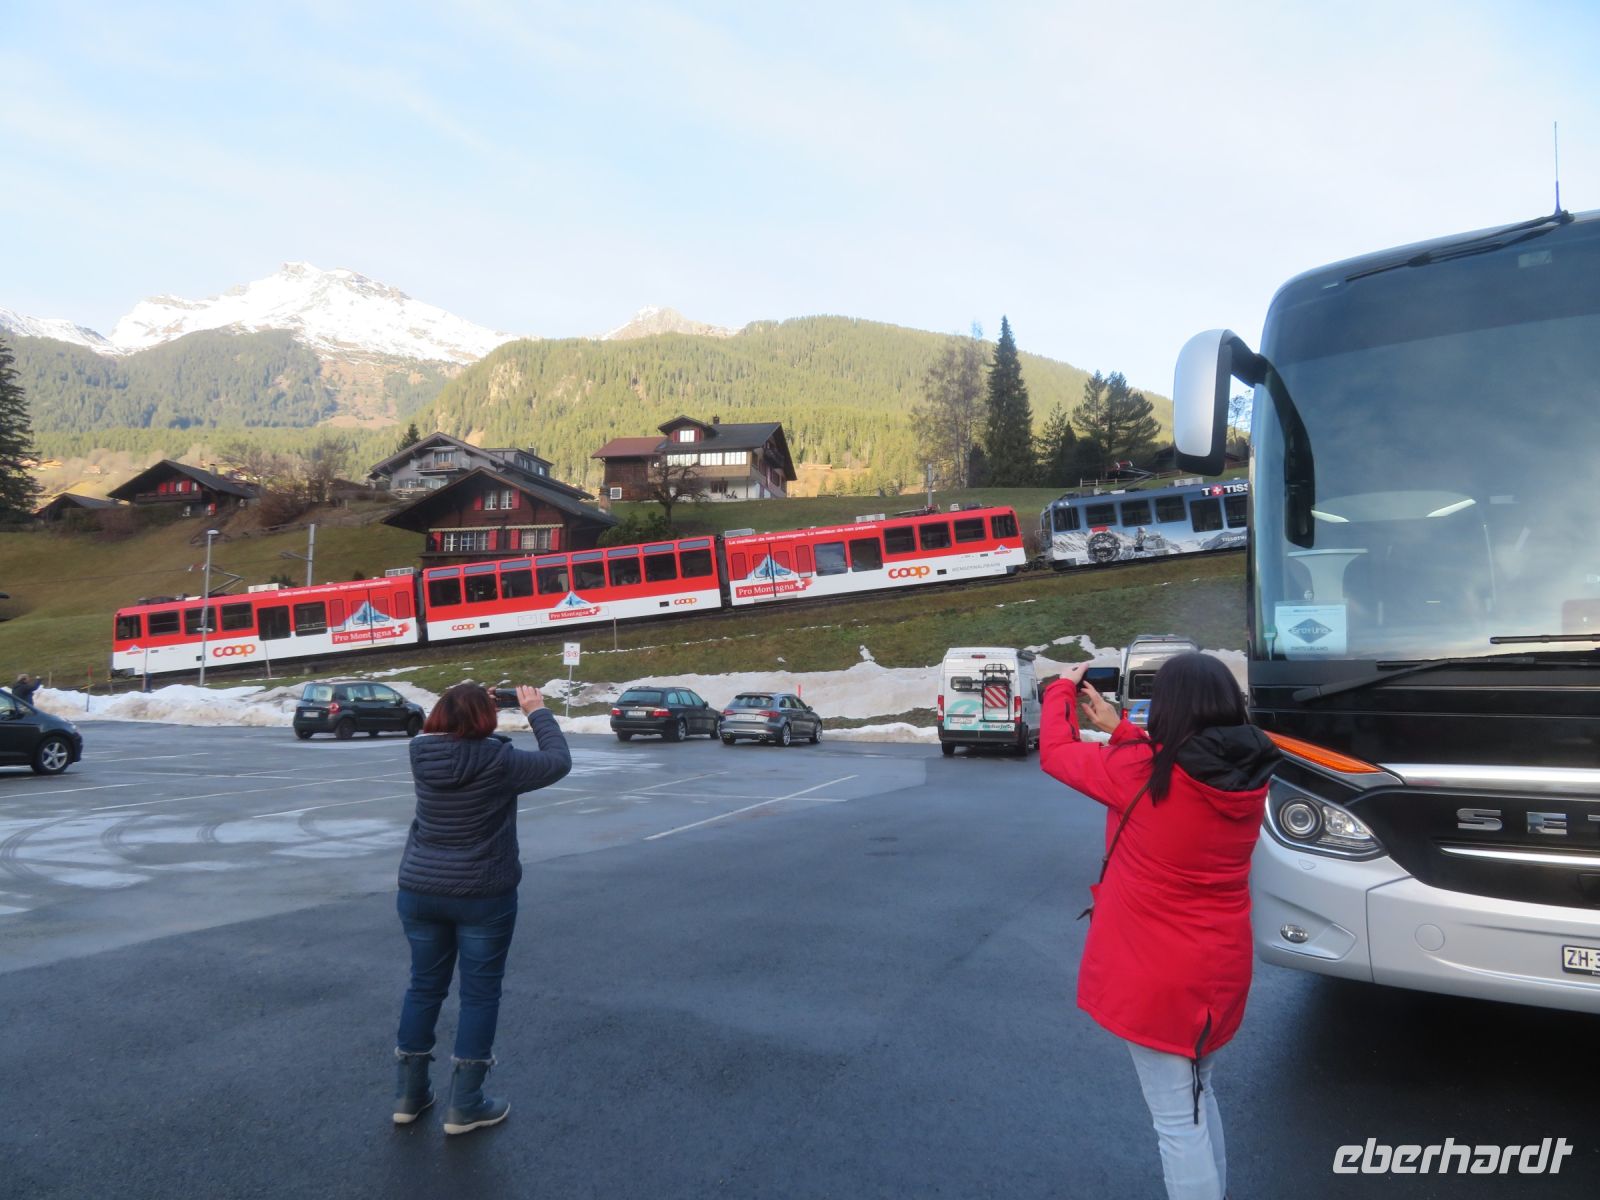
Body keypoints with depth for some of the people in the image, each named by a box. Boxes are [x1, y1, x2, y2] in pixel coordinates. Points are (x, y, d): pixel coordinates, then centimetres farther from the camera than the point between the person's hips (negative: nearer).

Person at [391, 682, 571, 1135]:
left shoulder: (422, 755, -5)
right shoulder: (499, 761, -18)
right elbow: (558, 761, -5)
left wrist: (463, 704, 12)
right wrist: (537, 711, 5)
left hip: (419, 891, 5)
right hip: (483, 895, -5)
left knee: (425, 986, 18)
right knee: (480, 993, 8)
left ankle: (409, 1094, 28)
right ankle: (464, 1106, 14)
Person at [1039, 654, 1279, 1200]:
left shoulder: (1141, 772, -22)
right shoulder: (1248, 776, -5)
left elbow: (1056, 751, -7)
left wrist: (1062, 689, 9)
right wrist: (1117, 728, 12)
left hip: (1157, 978, -7)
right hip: (1221, 970, 7)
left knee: (1177, 1119, 7)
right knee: (1197, 1097, 27)